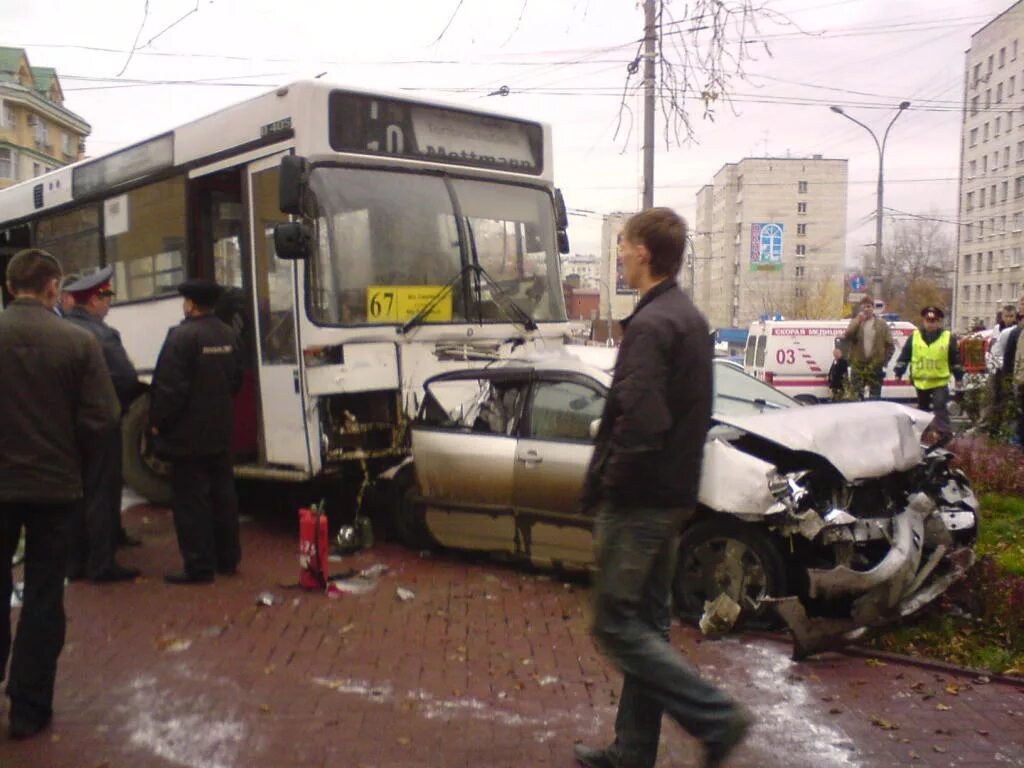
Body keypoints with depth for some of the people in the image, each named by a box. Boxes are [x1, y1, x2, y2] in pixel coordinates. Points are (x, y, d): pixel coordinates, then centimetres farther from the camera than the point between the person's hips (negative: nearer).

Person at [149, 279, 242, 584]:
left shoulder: (182, 335, -17)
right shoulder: (228, 335, 7)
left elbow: (169, 387, -19)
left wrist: (158, 422, -7)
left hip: (188, 435, -7)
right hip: (221, 433, 7)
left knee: (191, 502, 0)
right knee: (222, 496, 14)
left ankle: (198, 566, 4)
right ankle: (227, 558, 23)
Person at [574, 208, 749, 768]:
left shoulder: (649, 325, -19)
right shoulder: (690, 318, 13)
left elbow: (641, 423, -27)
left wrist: (603, 486, -13)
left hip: (639, 503, -10)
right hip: (675, 496, 10)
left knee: (617, 626, 1)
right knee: (647, 624, 15)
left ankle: (717, 718, 2)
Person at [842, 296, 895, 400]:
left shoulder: (882, 324, 3)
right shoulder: (855, 322, 6)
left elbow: (890, 345, 4)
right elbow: (846, 337, -13)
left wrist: (884, 361, -4)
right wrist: (857, 321, -17)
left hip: (875, 366, -1)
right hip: (858, 365, 1)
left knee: (875, 398, 5)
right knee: (856, 397, 3)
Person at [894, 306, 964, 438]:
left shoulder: (949, 338, -2)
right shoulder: (914, 337, 0)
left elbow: (956, 359, 5)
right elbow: (904, 356, 5)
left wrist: (958, 377, 6)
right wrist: (899, 373, 4)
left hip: (940, 381, -3)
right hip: (920, 381, 3)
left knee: (940, 406, -13)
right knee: (923, 408, 18)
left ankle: (945, 434, -13)